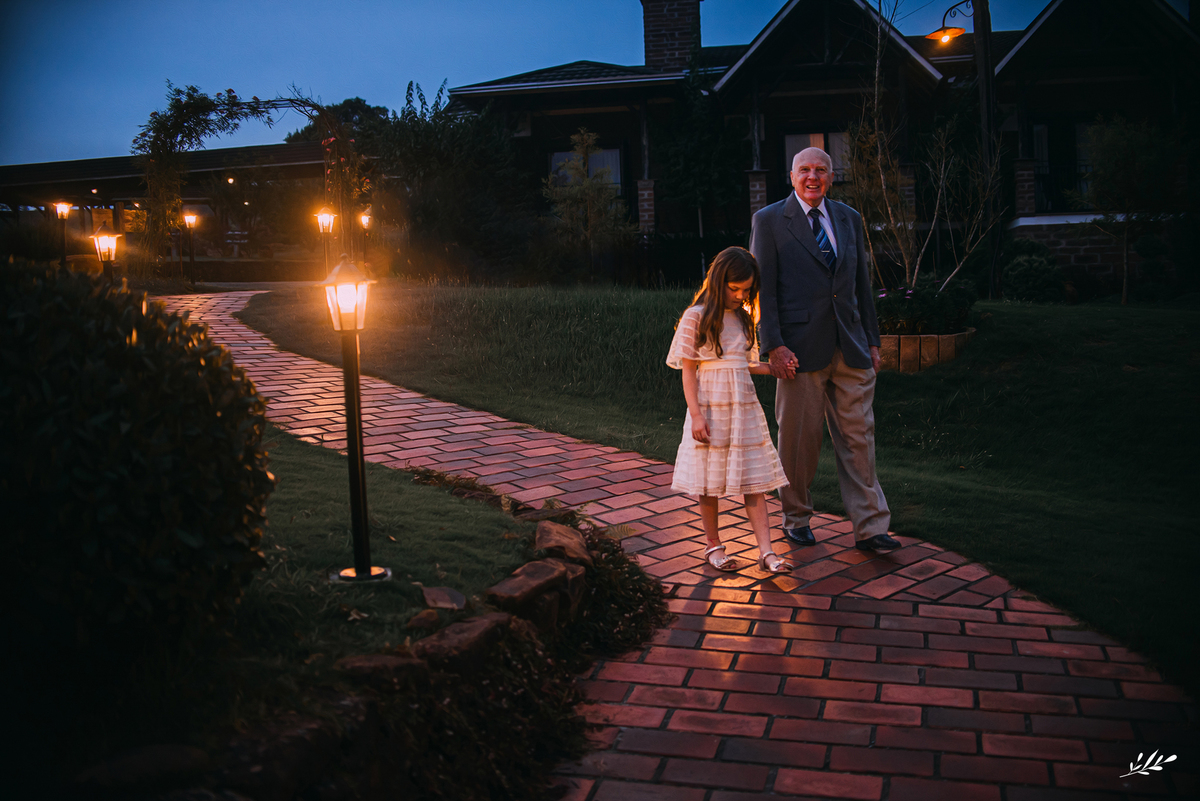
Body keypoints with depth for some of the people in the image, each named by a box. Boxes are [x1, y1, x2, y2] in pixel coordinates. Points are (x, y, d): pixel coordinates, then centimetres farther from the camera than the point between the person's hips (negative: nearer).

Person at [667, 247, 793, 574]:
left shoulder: (744, 318, 12)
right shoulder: (696, 317, -6)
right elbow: (688, 369, -8)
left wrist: (773, 369, 3)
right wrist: (696, 414, -14)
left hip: (744, 407, 5)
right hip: (710, 408, -5)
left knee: (754, 479, 2)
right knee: (709, 480, 4)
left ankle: (766, 551, 3)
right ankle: (713, 545, 20)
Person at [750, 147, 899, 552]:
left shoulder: (849, 218, 15)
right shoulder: (769, 221, 1)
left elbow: (862, 283, 17)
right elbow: (762, 288, -4)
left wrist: (872, 340, 13)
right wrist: (774, 346, -12)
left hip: (851, 349, 4)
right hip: (800, 349, -4)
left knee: (858, 436, 3)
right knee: (799, 438, 4)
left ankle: (869, 527, 8)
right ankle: (796, 517, 22)